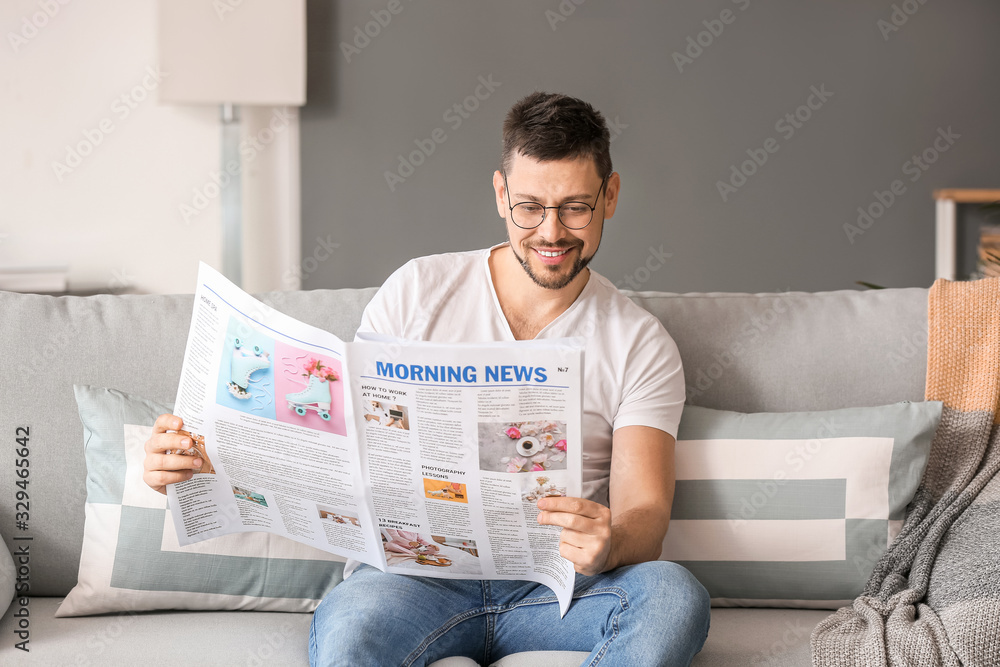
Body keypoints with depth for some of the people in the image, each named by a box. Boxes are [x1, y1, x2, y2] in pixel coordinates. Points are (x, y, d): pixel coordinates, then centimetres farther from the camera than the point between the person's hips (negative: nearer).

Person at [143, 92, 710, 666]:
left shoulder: (642, 345, 8)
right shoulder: (418, 291, 10)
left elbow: (646, 516, -2)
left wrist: (608, 546, -28)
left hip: (556, 587, 2)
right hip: (414, 570, -1)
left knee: (673, 595, -34)